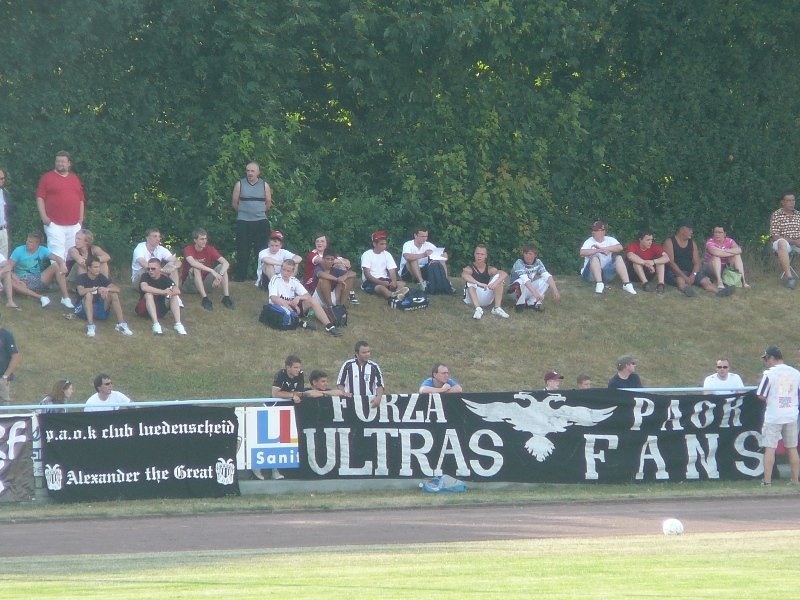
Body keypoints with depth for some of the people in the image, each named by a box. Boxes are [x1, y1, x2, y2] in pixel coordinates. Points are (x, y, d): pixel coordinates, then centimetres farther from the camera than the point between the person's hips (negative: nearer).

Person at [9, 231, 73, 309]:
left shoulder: (42, 250, 1)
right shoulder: (19, 251, -4)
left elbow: (56, 258, -14)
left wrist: (62, 264, -38)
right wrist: (16, 279, -28)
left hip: (38, 280, 2)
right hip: (22, 281, -2)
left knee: (57, 265, -16)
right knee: (9, 282, -37)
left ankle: (65, 297, -25)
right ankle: (40, 297, -37)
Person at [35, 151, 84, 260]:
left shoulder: (75, 179, 17)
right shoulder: (47, 177, 3)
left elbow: (81, 200, 20)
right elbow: (40, 198, 0)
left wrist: (81, 217, 11)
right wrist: (44, 217, -8)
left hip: (74, 225, 4)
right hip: (54, 224, -4)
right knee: (57, 254, -11)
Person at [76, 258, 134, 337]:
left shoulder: (101, 277, 3)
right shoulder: (82, 278, -8)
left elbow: (117, 289, -7)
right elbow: (81, 292, -30)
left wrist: (107, 289, -28)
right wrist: (97, 289, -35)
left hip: (98, 308, 4)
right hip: (84, 309, -4)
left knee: (114, 294, -17)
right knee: (88, 294, -34)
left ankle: (121, 324, -24)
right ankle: (90, 325, -46)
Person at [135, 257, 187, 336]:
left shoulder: (165, 279, 0)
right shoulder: (145, 277, -8)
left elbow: (177, 291, -16)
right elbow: (144, 288, -32)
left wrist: (168, 293, -37)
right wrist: (163, 292, -36)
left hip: (160, 310, 3)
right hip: (145, 309, -3)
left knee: (174, 296, -16)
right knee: (149, 294, -31)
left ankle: (178, 324, -31)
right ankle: (156, 324, -46)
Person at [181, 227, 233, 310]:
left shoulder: (209, 249, -5)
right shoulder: (188, 250, -15)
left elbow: (226, 263, -15)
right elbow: (193, 263, -37)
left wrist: (219, 276, -34)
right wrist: (212, 271, -44)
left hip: (204, 282, 3)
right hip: (190, 284, -3)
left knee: (222, 266, -16)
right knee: (196, 268, -33)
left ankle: (226, 297, -25)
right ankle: (204, 298, -38)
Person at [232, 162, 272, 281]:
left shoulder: (264, 185, 5)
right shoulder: (240, 184, 2)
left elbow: (268, 204, 13)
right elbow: (234, 203, 7)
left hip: (261, 222, 1)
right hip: (243, 222, -1)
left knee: (261, 251, -1)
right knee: (242, 251, 0)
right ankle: (241, 277, 5)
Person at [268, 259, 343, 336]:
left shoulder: (294, 281, 5)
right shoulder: (275, 280, -9)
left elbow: (308, 296, -2)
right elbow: (273, 298, -25)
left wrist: (299, 298, -26)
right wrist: (290, 303, -37)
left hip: (292, 307, 5)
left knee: (313, 300, -14)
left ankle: (329, 326, -24)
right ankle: (300, 321, -45)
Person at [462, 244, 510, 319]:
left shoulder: (489, 269, 1)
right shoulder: (469, 268, -8)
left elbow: (504, 274, -16)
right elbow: (464, 275, -32)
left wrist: (495, 283, -36)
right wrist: (479, 284, -45)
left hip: (487, 299, 3)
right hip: (472, 299, -3)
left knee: (498, 277, -12)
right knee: (470, 281, -29)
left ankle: (497, 308, -20)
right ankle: (478, 309, -42)